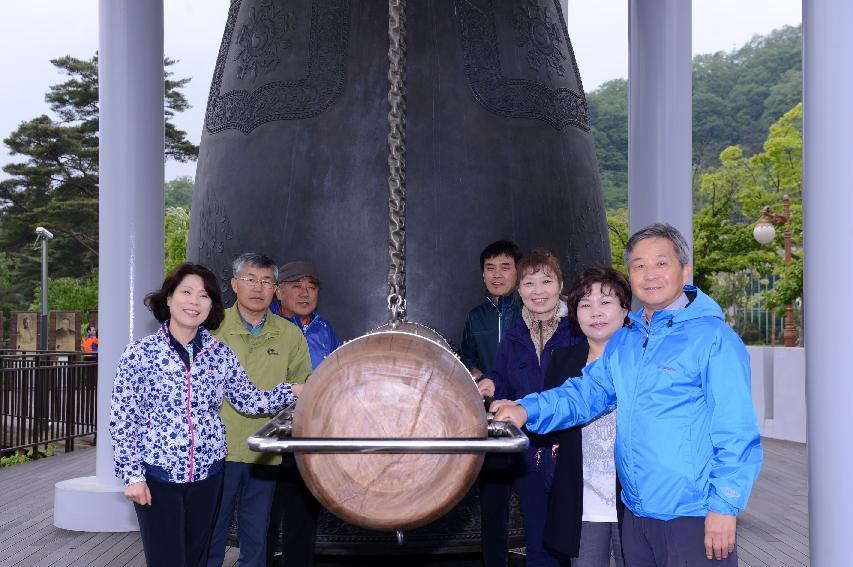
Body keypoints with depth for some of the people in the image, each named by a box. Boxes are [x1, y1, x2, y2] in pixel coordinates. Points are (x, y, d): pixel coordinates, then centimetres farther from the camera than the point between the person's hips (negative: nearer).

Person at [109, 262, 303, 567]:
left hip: (206, 474, 4)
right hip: (156, 475, -3)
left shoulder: (220, 354, 3)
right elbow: (122, 418, -6)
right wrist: (133, 475, -9)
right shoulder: (140, 353, -7)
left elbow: (249, 399, 4)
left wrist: (292, 391, -10)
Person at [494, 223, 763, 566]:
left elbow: (736, 432, -14)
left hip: (695, 518, -7)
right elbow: (586, 392, 7)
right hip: (636, 512, 7)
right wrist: (528, 409, -9)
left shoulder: (713, 338, -11)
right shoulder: (623, 342, 10)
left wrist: (725, 506, -18)